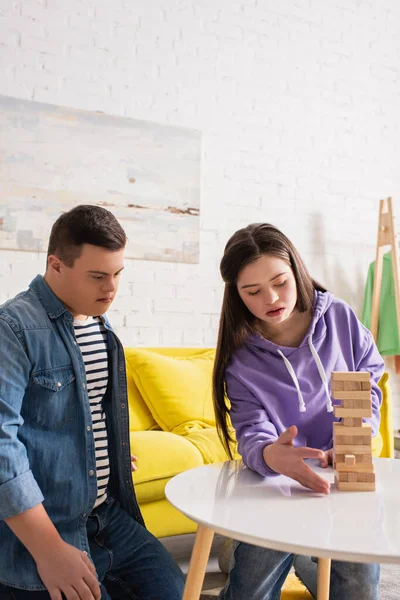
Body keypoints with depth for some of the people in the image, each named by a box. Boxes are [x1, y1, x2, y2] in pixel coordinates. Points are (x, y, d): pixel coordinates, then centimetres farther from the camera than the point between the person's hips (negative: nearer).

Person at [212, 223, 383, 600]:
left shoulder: (340, 318, -4)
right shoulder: (241, 359, -8)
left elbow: (369, 383, 6)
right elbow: (252, 433, -14)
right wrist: (269, 455, -37)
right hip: (279, 484, -1)